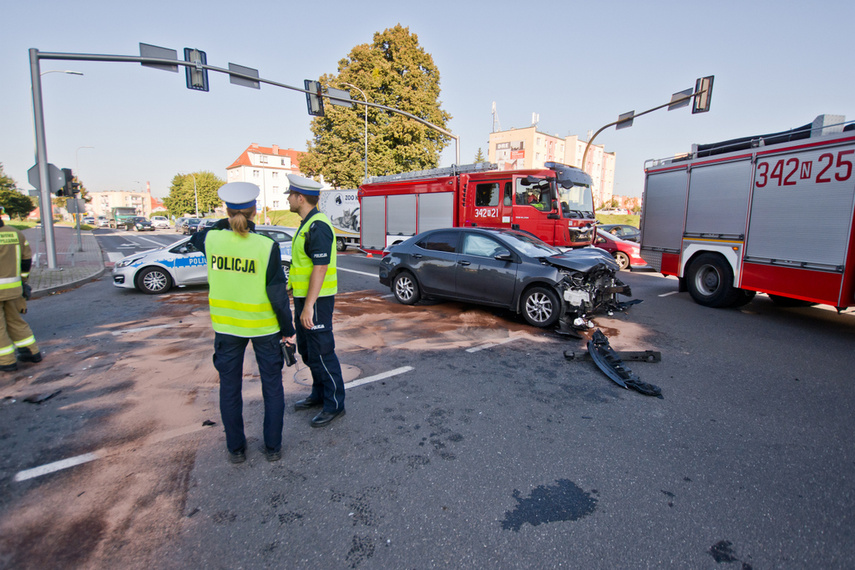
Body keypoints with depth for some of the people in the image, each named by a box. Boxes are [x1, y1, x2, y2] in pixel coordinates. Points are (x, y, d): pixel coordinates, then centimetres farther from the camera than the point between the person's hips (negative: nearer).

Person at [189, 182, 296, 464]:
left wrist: (227, 223, 14)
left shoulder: (212, 240, -8)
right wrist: (288, 330, -4)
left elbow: (196, 237, 20)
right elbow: (278, 295, -14)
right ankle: (272, 446, 24)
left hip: (226, 325, 3)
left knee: (229, 386, 18)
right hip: (263, 325, -2)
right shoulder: (267, 247, -17)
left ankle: (236, 448, 29)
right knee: (272, 385, 14)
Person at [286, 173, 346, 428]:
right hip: (304, 297, 11)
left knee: (321, 353, -2)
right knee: (307, 350, 19)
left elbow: (320, 268, -25)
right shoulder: (307, 224, 14)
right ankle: (319, 394, 34)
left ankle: (335, 404, 11)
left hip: (316, 300, -11)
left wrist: (308, 306, -25)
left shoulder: (318, 226, -19)